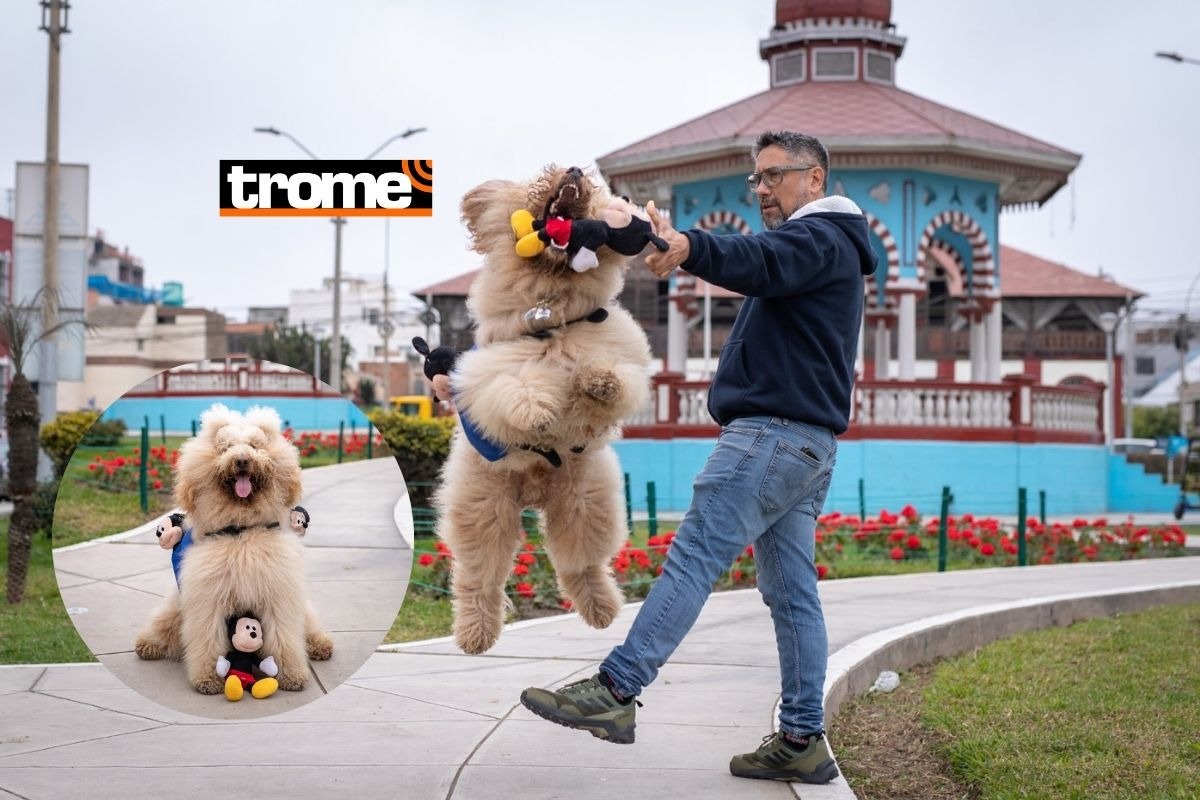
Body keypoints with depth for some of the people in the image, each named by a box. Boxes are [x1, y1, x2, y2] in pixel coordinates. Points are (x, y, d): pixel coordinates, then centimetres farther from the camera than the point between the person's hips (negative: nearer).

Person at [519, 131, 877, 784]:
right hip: (809, 445, 11)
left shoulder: (818, 236, -5)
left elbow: (759, 262, -28)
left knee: (694, 556, -15)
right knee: (792, 592, 7)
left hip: (772, 431, -11)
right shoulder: (831, 248, 30)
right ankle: (802, 741, 7)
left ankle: (616, 689, -19)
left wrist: (689, 248, -46)